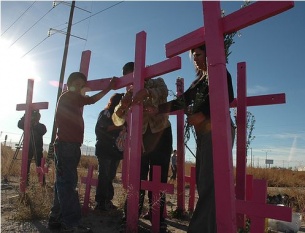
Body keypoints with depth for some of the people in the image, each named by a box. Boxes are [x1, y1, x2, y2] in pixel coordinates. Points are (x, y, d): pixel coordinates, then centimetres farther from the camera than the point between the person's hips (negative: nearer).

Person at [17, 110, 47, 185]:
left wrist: (36, 124, -21)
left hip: (38, 149, -1)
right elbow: (19, 124, -7)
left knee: (39, 166, -5)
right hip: (28, 148, 2)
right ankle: (25, 181, 0)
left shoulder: (41, 126, 8)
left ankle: (42, 182, -5)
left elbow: (43, 131, -12)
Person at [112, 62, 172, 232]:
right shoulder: (129, 94, 9)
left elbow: (163, 91, -23)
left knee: (158, 179, 1)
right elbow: (118, 120, -2)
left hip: (161, 134, -2)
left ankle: (157, 219, 10)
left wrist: (147, 92, -44)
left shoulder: (156, 83, 3)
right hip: (140, 138, 2)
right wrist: (122, 106, -24)